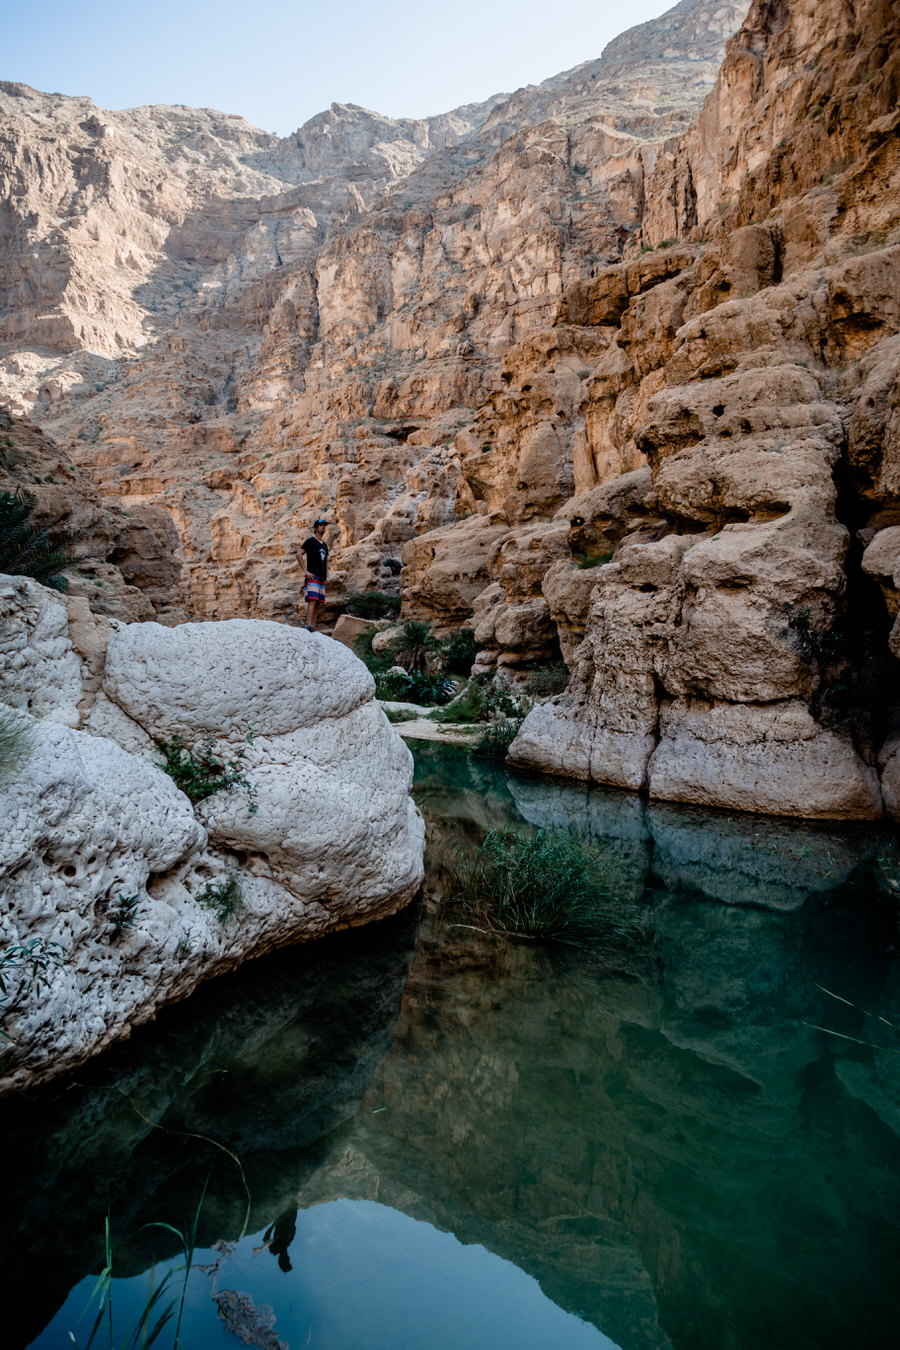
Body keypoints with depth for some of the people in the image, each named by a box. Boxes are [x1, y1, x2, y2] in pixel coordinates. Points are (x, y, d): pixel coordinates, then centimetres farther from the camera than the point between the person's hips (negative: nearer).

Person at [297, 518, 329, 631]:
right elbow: (299, 554, -12)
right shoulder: (310, 541, -3)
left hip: (322, 578, 8)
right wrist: (306, 571, -16)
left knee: (319, 603, 5)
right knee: (312, 600, -18)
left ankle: (313, 628, 8)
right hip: (313, 576, -8)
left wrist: (327, 576, 18)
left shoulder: (324, 544, 20)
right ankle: (309, 626, -23)